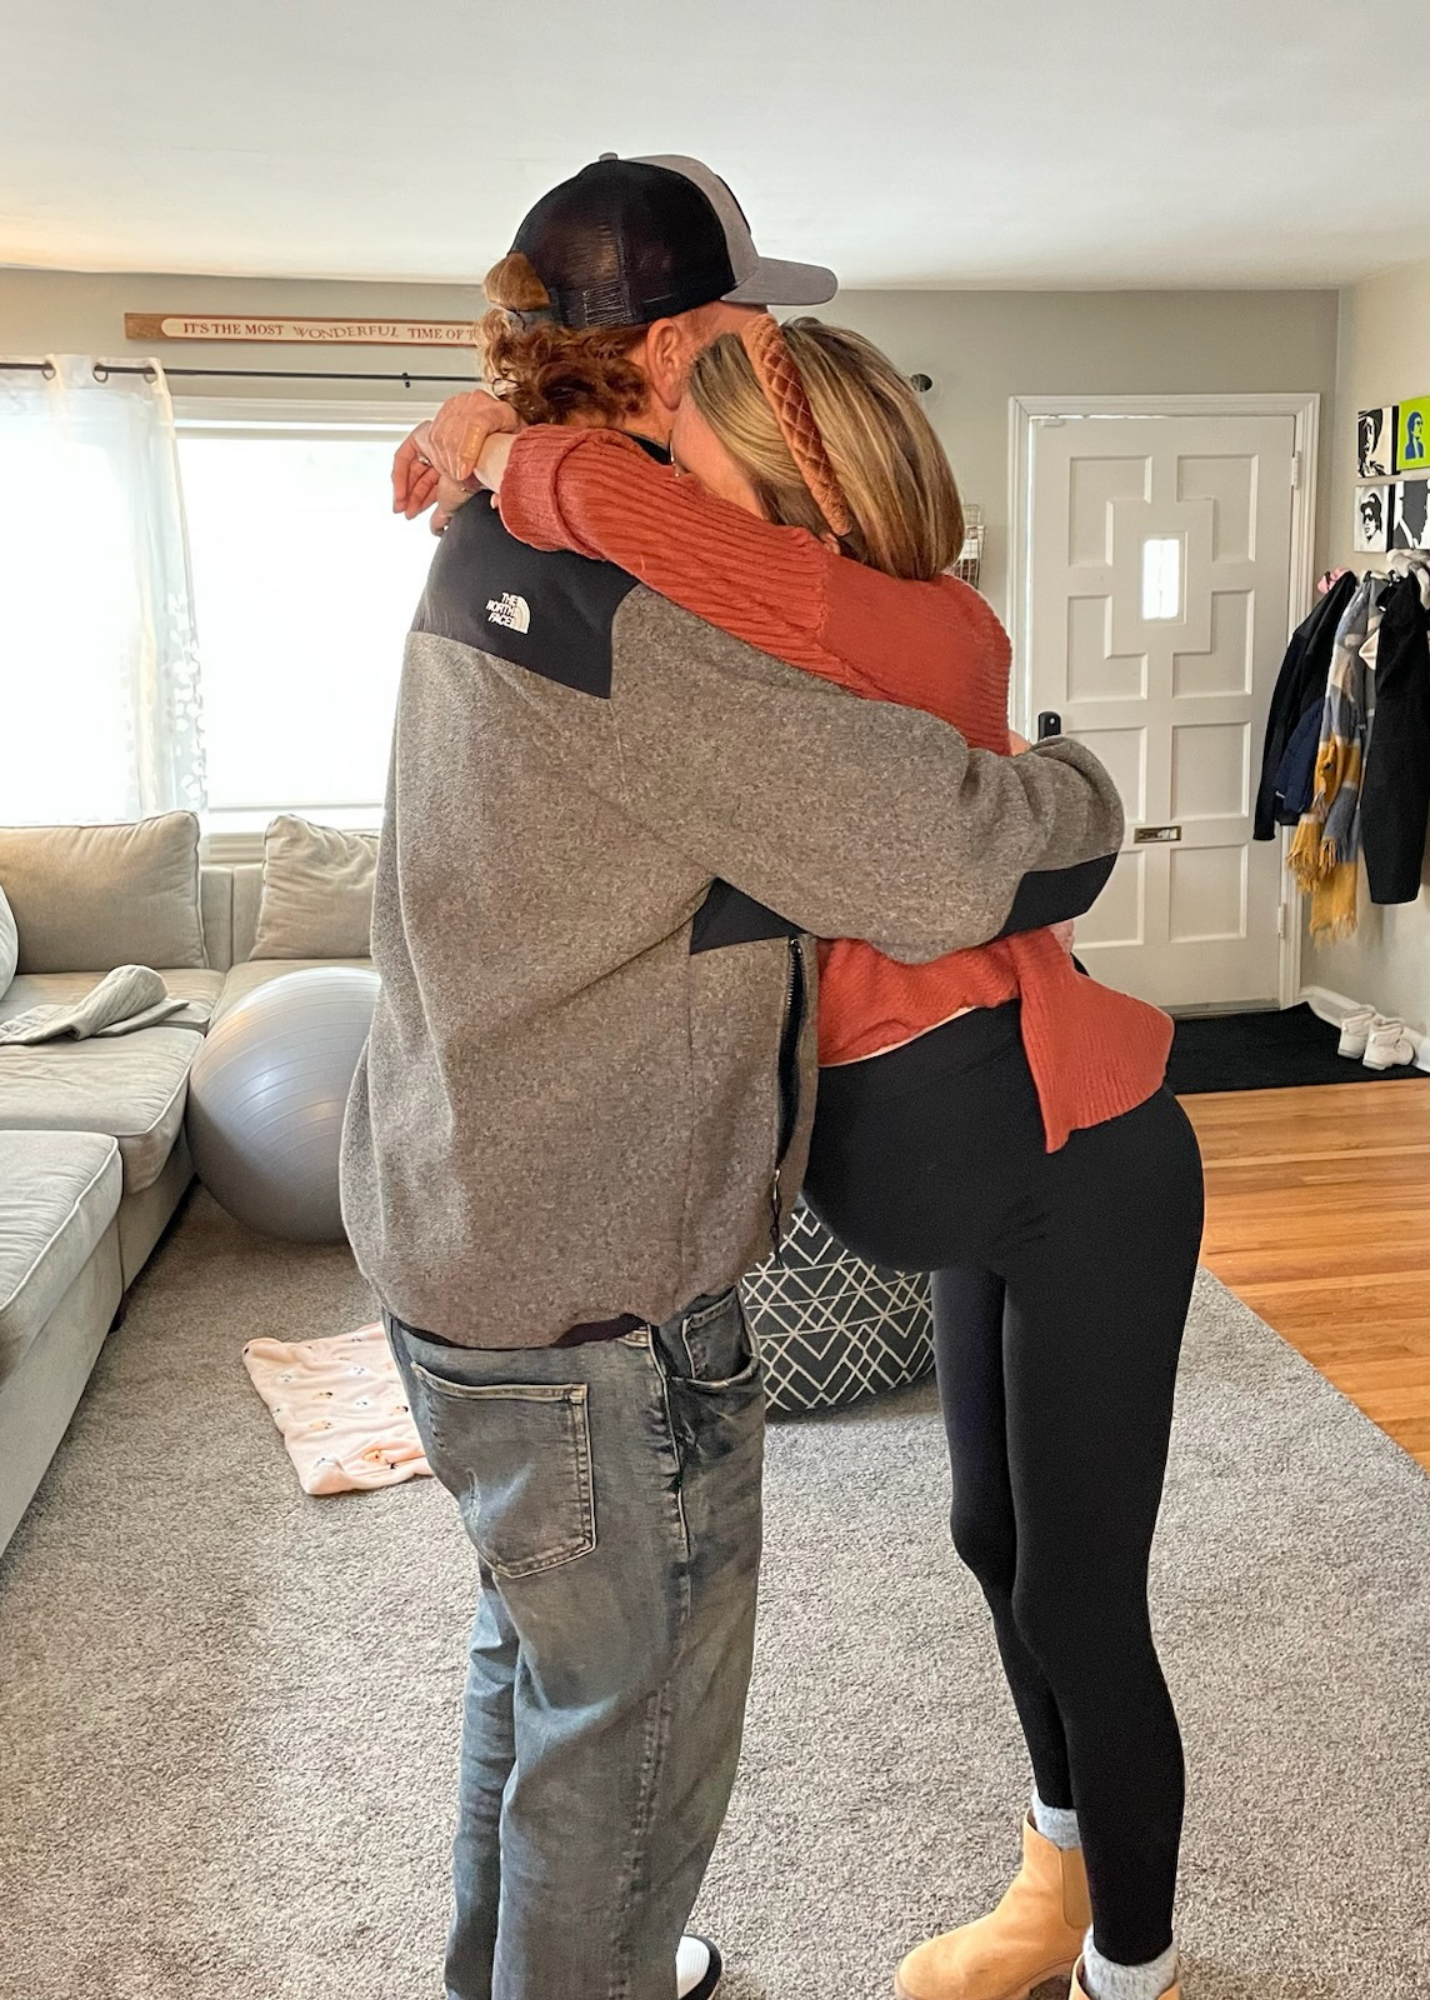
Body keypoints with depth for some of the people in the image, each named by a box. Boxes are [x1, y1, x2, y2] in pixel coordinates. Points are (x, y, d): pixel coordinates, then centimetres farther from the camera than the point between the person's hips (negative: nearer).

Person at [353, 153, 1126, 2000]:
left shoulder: (496, 551, 7)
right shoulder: (615, 607, -25)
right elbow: (935, 860, -26)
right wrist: (1083, 792, -7)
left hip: (466, 1215, 10)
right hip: (591, 1288, -10)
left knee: (540, 1644, 28)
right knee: (638, 1710, 12)